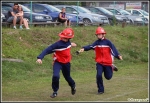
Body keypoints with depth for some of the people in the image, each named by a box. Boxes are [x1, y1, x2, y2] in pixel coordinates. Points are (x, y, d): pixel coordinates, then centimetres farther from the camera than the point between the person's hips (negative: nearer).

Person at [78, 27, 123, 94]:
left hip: (107, 62, -1)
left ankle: (111, 68, 44)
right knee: (99, 75, -16)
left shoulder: (107, 42, -6)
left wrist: (118, 55, -32)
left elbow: (113, 49, -15)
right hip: (99, 63, 1)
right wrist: (84, 48, -35)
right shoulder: (96, 42, 1)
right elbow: (90, 46, -15)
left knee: (108, 77, 10)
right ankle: (100, 90, 2)